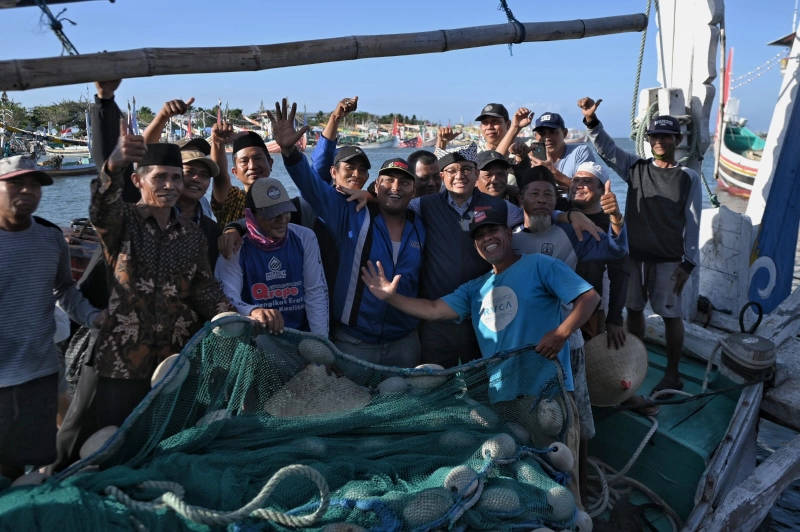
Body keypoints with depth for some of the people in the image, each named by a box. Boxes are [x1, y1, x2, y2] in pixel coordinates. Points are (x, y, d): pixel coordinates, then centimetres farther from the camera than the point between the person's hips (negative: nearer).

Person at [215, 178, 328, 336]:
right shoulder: (235, 248, -6)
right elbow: (227, 298, -16)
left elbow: (316, 292, -1)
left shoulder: (305, 238, -1)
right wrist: (254, 311, -37)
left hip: (301, 334, 1)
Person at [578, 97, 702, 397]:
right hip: (634, 254, 3)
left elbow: (693, 223, -4)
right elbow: (606, 149, -8)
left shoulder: (689, 178, -3)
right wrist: (592, 121, -24)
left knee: (671, 315, 4)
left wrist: (689, 262, -8)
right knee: (634, 309, 13)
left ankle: (672, 374, 18)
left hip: (669, 260, -3)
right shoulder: (635, 168, 3)